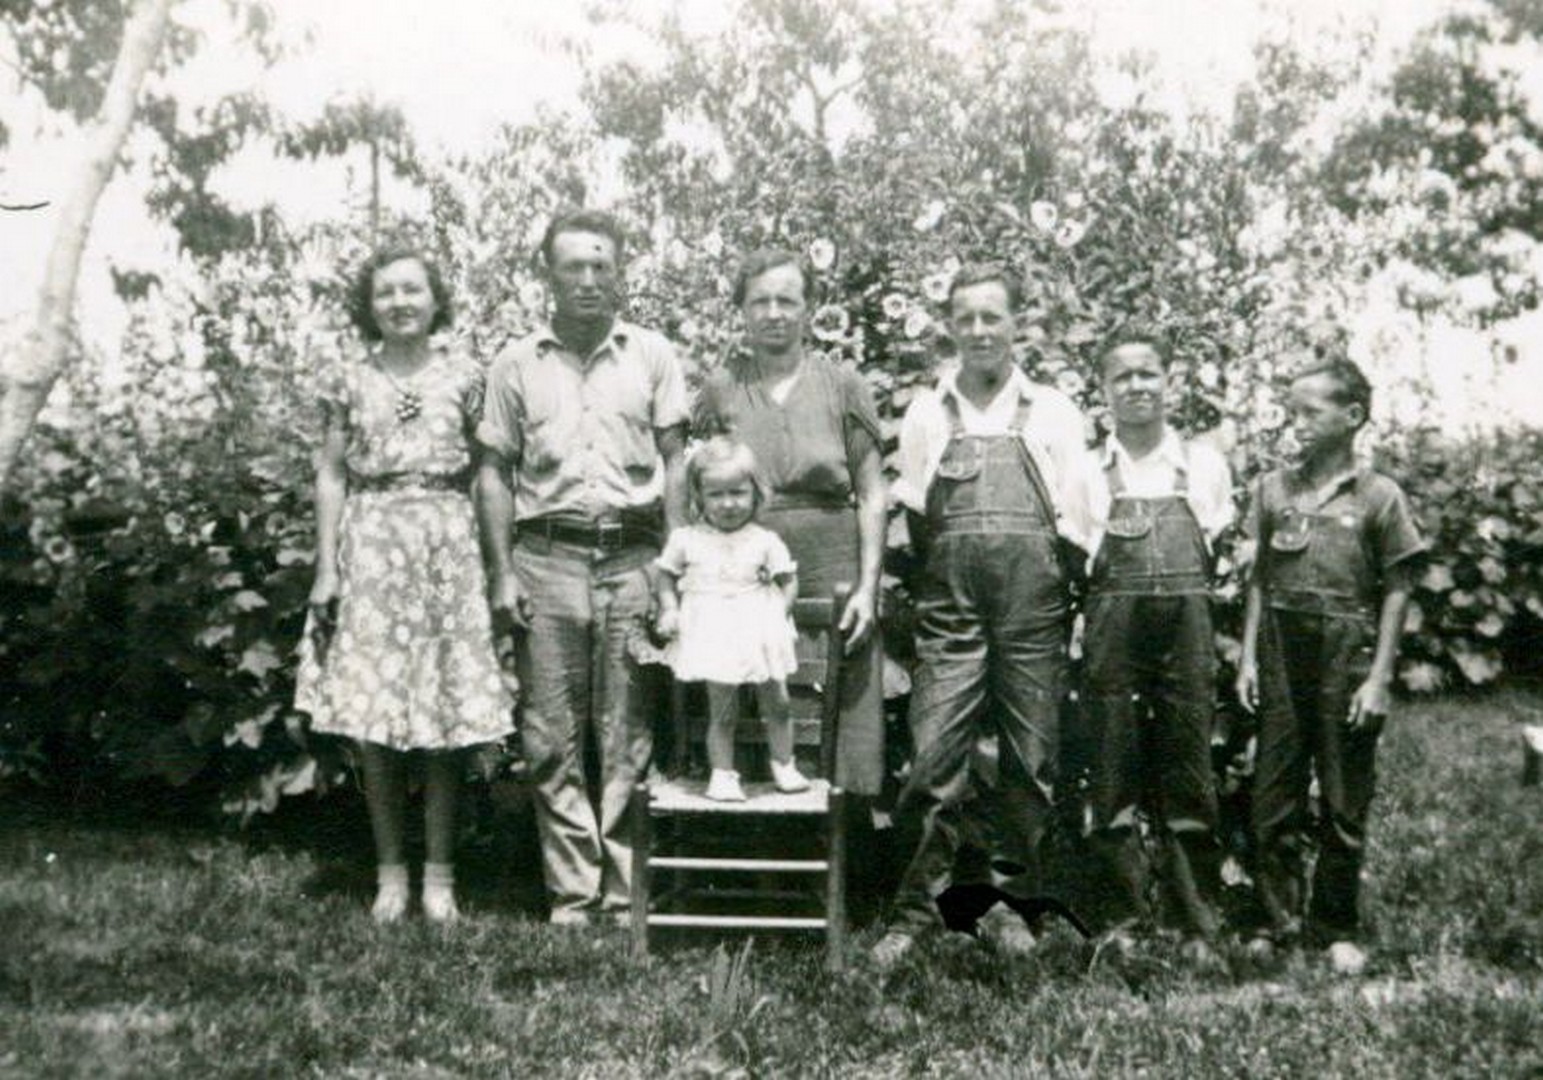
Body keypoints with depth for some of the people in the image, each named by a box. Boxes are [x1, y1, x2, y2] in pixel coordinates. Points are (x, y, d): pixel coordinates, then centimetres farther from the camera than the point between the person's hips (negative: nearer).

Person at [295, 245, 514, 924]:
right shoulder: (354, 383, 7)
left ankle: (439, 872, 12)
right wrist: (326, 569, 0)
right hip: (371, 545, 1)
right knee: (373, 715, 2)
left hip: (447, 546, -1)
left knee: (445, 713, 0)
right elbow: (331, 475, 7)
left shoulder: (464, 377, 4)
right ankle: (390, 868, 15)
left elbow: (487, 473, 4)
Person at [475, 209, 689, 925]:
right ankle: (572, 891, 12)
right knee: (553, 736, 3)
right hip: (547, 558, 1)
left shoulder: (653, 357, 8)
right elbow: (494, 471, 9)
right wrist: (502, 572, 1)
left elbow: (674, 463, 6)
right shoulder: (517, 365, 10)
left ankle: (627, 889, 11)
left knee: (629, 736, 2)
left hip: (632, 556, -1)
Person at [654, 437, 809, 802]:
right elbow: (667, 577, 9)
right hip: (713, 635, -1)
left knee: (777, 705, 9)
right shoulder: (686, 540, 0)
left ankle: (784, 765, 27)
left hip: (760, 633, 1)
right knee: (722, 712, 1)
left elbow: (789, 581, 4)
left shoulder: (765, 541, 0)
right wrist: (669, 610, -6)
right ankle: (722, 775, 14)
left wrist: (780, 612, -10)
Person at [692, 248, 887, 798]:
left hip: (830, 567, -1)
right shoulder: (720, 389, 8)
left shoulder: (842, 386, 6)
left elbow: (872, 496, 5)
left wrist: (868, 587, -3)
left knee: (836, 724, 0)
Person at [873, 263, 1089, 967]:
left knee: (1030, 763, 4)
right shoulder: (926, 415, 12)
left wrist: (1062, 583, 0)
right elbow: (912, 520, 12)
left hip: (1035, 612, 1)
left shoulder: (1053, 413, 11)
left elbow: (1076, 521, 9)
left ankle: (1009, 899, 18)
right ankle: (914, 910, 2)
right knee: (933, 761, -6)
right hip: (950, 612, 0)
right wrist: (948, 570, 3)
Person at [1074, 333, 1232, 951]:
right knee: (1114, 773, 1)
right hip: (1111, 628, 0)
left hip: (1188, 626, 1)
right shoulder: (1086, 470, 8)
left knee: (1189, 774, 3)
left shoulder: (1204, 465, 12)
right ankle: (1123, 917, 11)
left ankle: (1200, 922, 13)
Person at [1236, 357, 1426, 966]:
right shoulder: (1274, 488, 6)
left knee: (1344, 804, 6)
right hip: (1281, 649, 3)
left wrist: (1380, 678, -7)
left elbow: (1396, 591, -1)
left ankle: (1336, 928, 20)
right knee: (1273, 800, 5)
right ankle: (1280, 922, 17)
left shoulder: (1378, 497, -3)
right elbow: (1259, 579, 10)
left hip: (1346, 649, -3)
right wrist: (1248, 657, 5)